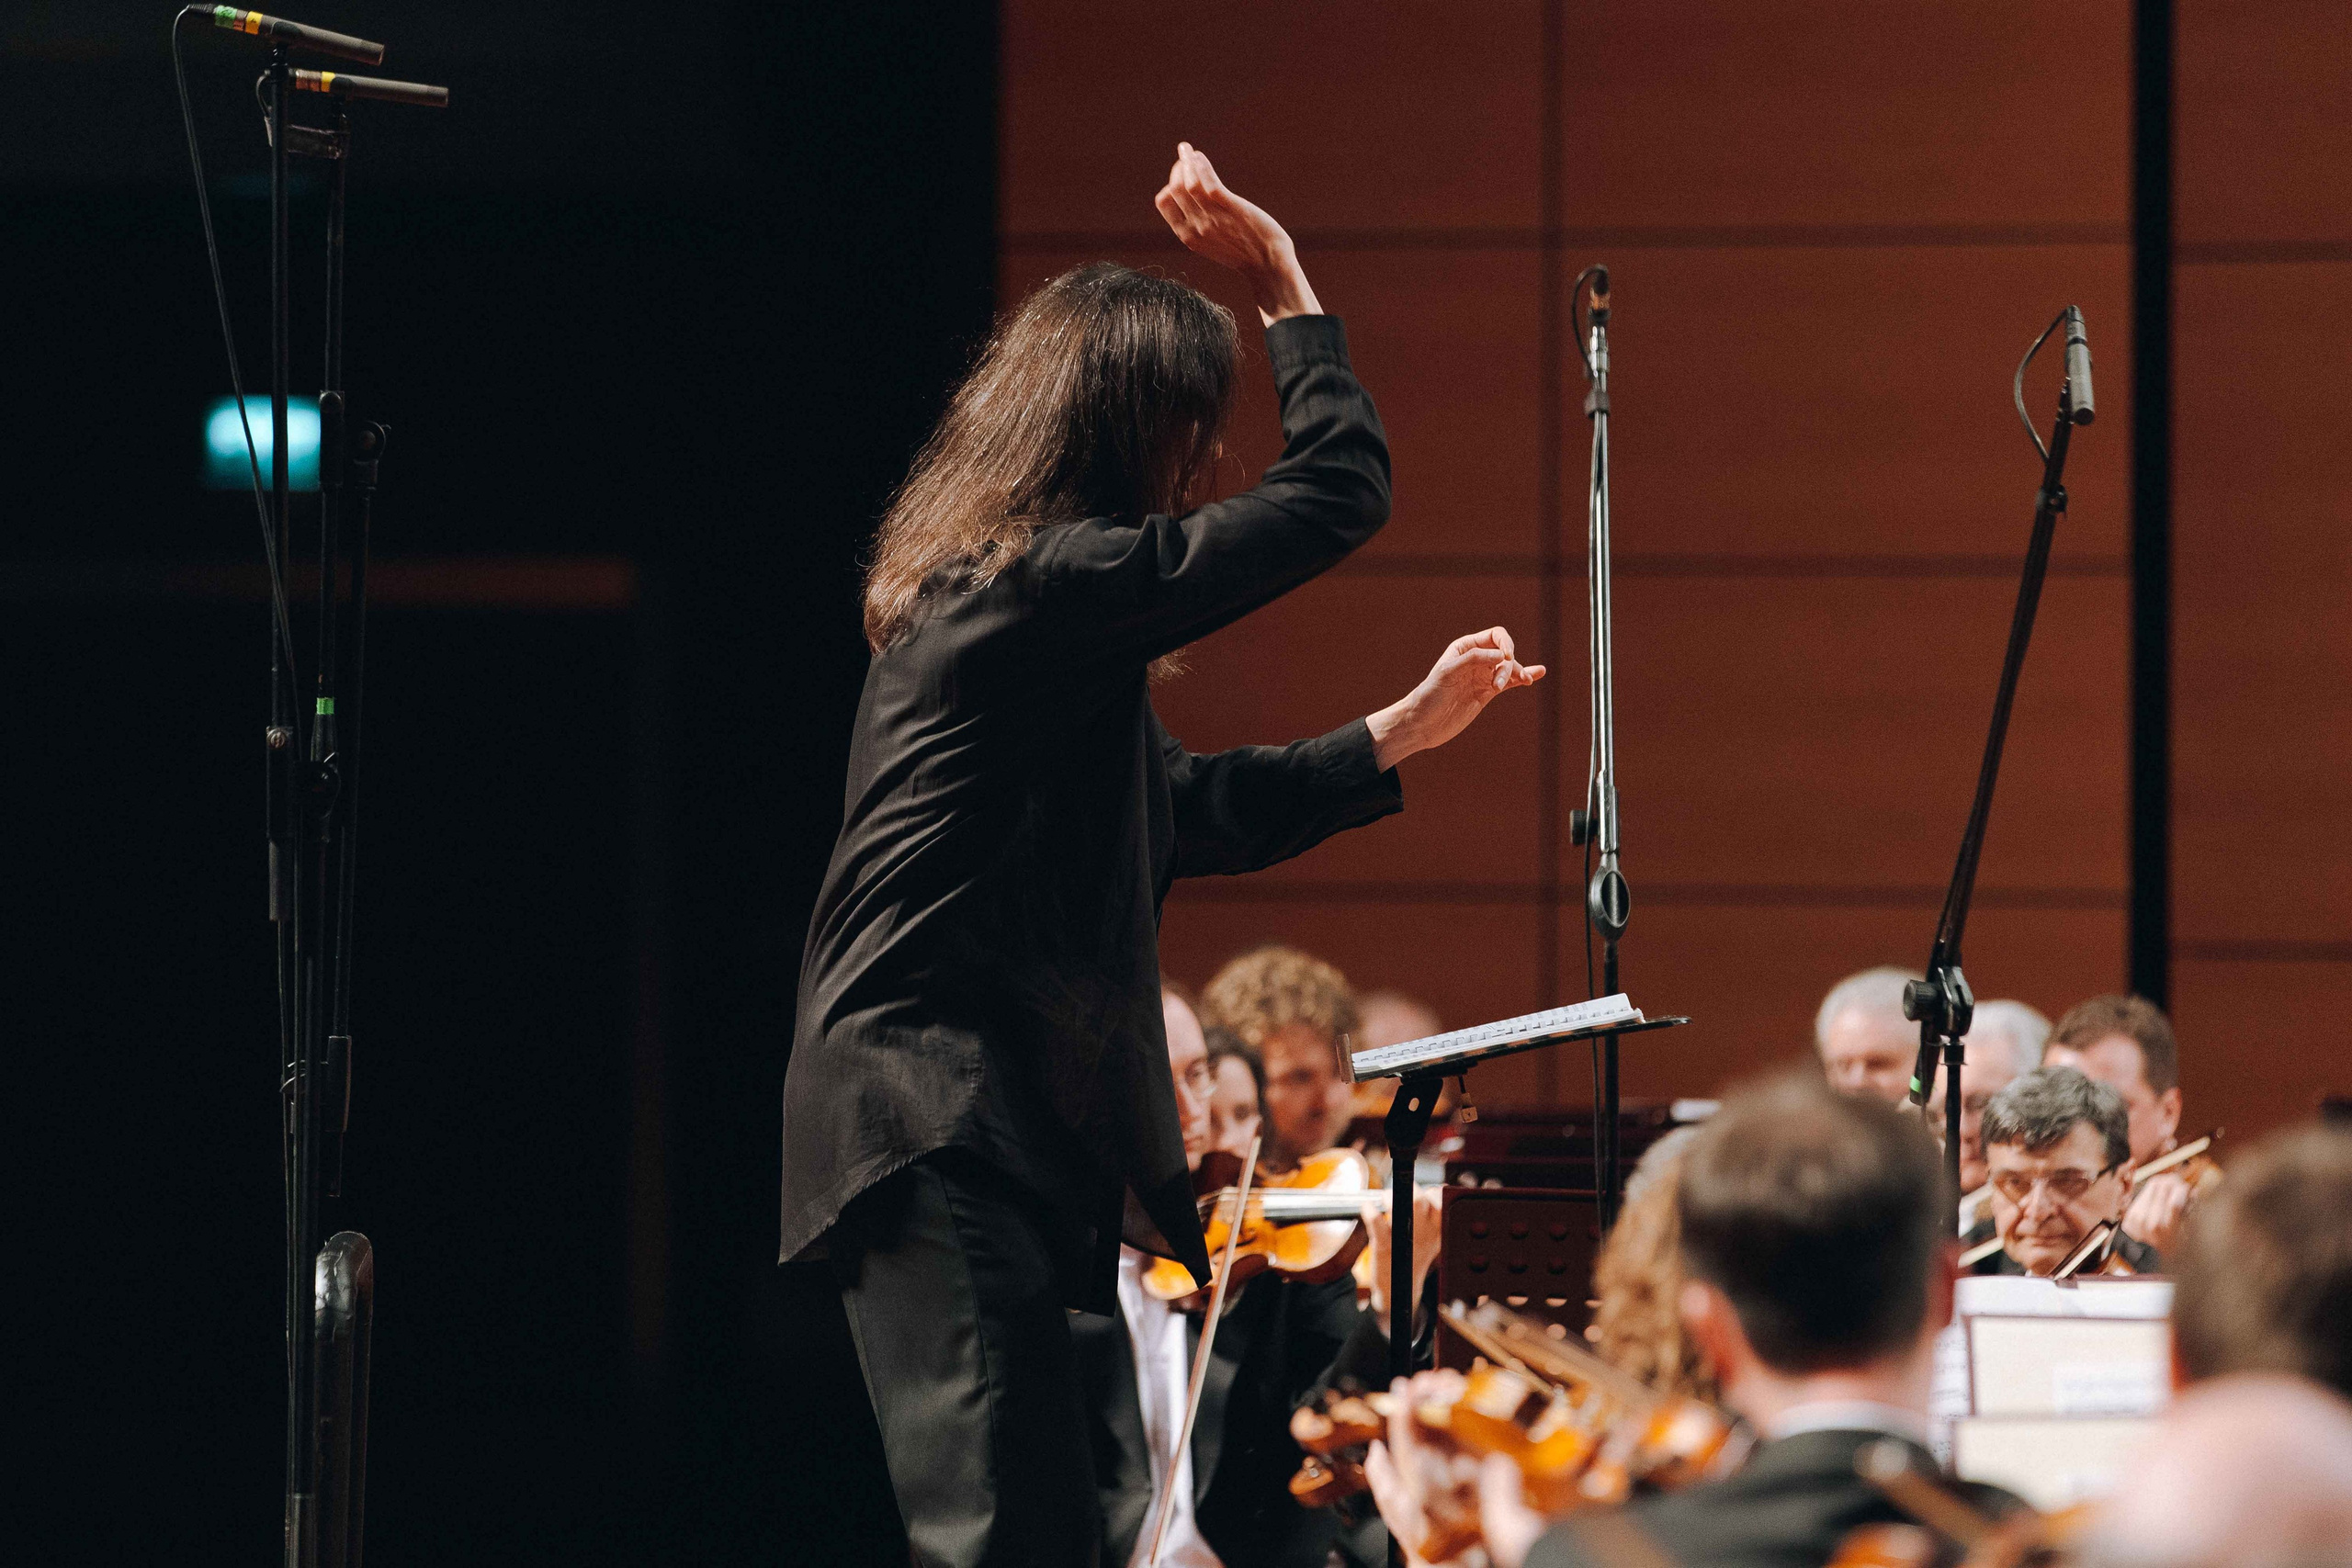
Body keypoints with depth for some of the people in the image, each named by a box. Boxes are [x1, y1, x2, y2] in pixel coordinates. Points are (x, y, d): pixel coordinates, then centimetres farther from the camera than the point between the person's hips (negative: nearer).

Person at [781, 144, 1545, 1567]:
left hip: (942, 1127, 11)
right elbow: (1344, 488, -11)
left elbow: (1194, 810, 28)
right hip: (945, 1133, -11)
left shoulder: (984, 591, 19)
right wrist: (1284, 279, 0)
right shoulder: (1056, 583, -13)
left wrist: (1411, 730, 31)